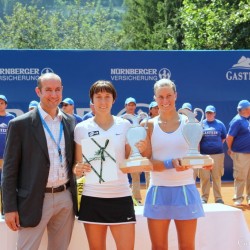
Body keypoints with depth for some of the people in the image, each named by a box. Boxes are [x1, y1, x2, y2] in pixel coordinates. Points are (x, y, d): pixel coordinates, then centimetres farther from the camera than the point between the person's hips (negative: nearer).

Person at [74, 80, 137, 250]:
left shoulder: (125, 125, 4)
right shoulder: (82, 128, 2)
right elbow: (77, 165, 6)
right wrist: (79, 169, -16)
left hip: (121, 197, 0)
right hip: (92, 198, 0)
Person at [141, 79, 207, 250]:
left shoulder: (189, 123, 3)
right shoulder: (149, 125, 2)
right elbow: (146, 161, -6)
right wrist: (171, 164, -22)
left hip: (185, 190, 0)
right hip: (158, 191, 0)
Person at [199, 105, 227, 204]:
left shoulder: (220, 124, 7)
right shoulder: (201, 124, 5)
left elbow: (224, 138, 14)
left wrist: (217, 146, 5)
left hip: (218, 154, 1)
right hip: (204, 154, -1)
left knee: (217, 177, 4)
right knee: (204, 177, -1)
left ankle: (218, 198, 10)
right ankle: (204, 197, 8)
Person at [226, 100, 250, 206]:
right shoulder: (237, 121, -13)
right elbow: (229, 137, -14)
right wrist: (230, 149, -3)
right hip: (241, 154, -7)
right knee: (240, 177, -2)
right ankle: (238, 198, 7)